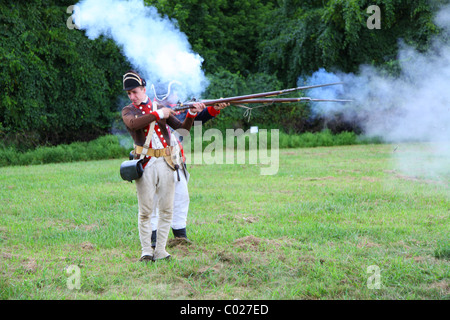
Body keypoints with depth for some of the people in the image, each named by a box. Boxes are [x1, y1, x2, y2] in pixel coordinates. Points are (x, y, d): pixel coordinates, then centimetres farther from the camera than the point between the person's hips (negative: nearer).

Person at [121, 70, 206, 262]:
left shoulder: (161, 108, 16)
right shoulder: (128, 111, 8)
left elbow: (182, 128, 12)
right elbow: (133, 123, -16)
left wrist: (191, 114, -5)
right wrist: (159, 114, -18)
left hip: (166, 162, 3)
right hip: (145, 164, -3)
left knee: (166, 210, 3)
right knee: (145, 211, -2)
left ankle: (160, 250, 10)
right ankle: (146, 251, 6)